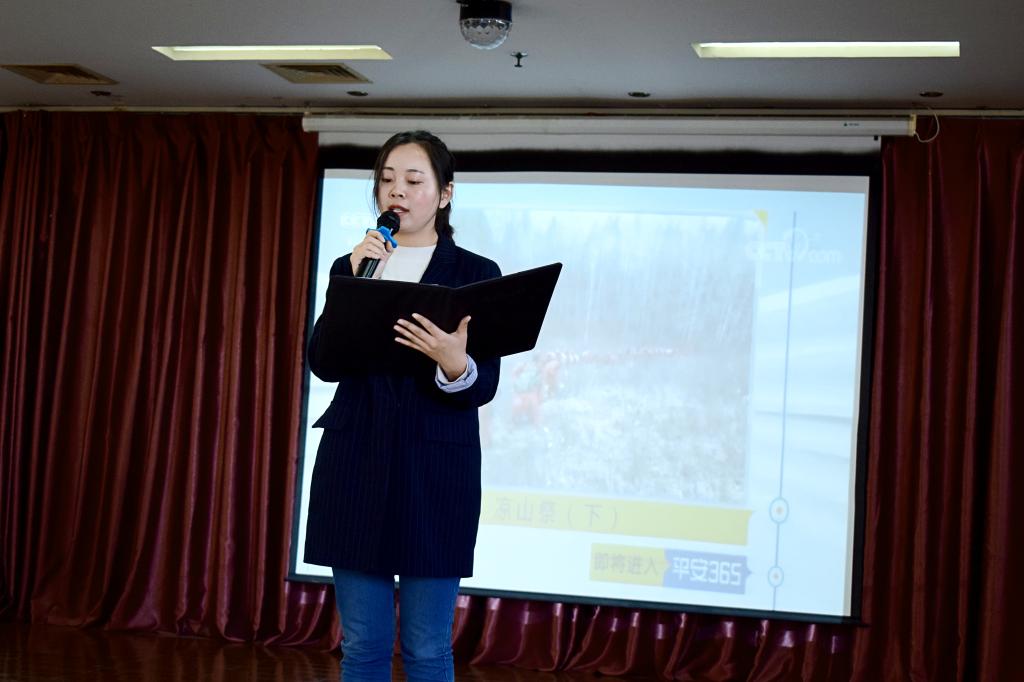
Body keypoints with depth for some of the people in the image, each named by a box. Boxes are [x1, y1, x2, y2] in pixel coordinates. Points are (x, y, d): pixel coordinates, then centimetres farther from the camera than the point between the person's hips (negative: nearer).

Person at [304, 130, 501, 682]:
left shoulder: (476, 274, 2)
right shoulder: (350, 266, 11)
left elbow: (484, 387, -4)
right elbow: (323, 363, -1)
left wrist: (455, 364, -26)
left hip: (435, 470, -3)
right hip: (356, 464, 3)